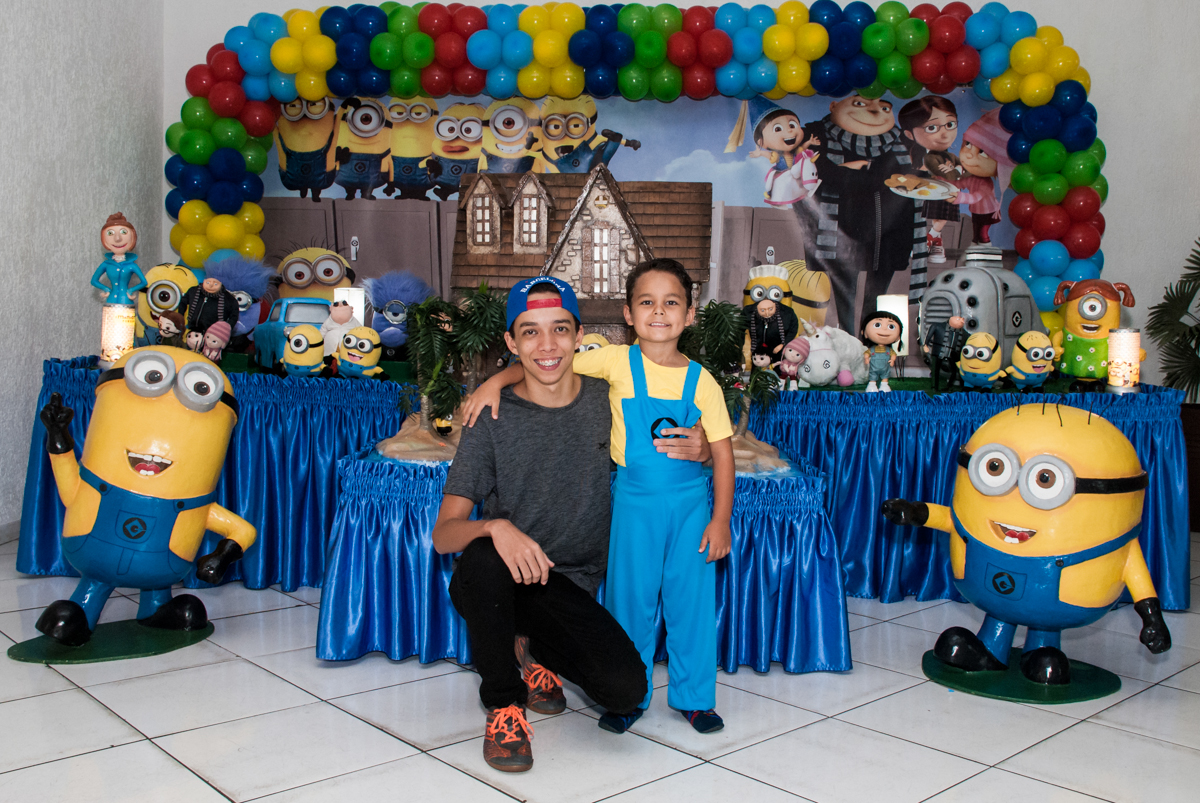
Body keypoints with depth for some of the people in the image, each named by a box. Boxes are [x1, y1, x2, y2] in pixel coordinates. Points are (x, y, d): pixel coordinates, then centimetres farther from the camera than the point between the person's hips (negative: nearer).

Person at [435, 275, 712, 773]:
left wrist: (699, 450, -12)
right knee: (484, 557, -36)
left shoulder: (607, 402, -2)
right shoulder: (493, 418, -9)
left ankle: (534, 650, 13)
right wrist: (496, 528, -36)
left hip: (570, 585, 2)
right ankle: (503, 702, -9)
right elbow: (444, 533, -12)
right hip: (493, 583, -1)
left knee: (626, 690, -22)